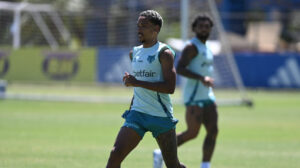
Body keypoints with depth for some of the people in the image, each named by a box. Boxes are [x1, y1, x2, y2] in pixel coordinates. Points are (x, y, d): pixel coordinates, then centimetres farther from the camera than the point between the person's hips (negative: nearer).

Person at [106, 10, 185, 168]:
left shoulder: (164, 53, -9)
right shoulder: (134, 53, 12)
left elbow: (170, 87, -20)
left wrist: (137, 83, -22)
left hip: (162, 116, -5)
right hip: (137, 113, 5)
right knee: (116, 154, -14)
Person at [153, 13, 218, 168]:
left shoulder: (205, 48, 19)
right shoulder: (192, 46, -10)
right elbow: (179, 68, -21)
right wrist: (201, 78, -28)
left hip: (207, 96, 9)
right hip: (194, 97, -9)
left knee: (213, 131, -2)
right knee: (192, 133, -10)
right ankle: (161, 154, 7)